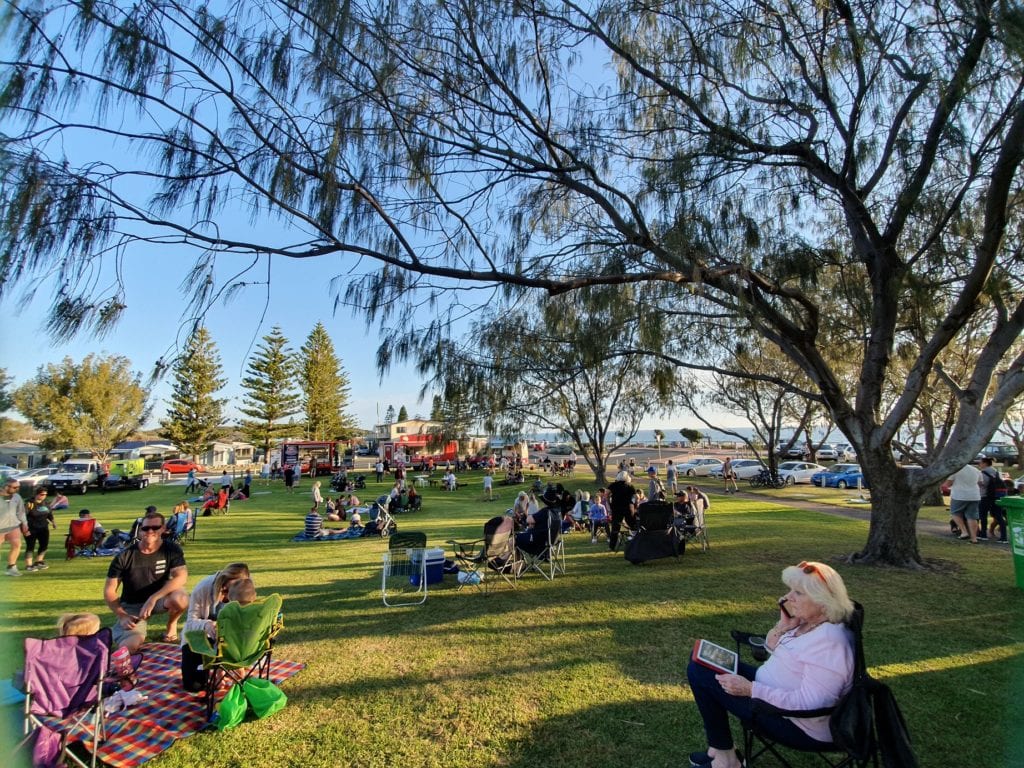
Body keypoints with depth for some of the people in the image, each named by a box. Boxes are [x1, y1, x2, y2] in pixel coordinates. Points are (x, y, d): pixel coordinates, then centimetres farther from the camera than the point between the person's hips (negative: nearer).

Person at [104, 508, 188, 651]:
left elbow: (181, 577, -24)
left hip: (160, 598, 1)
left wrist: (153, 598, -34)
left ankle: (172, 624, 1)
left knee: (179, 599, -34)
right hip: (132, 606, 0)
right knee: (129, 647, -26)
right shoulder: (124, 557, -12)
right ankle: (138, 632, 12)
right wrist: (122, 616, -16)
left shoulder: (171, 550, -13)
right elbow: (109, 591, -6)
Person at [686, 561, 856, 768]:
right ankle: (720, 747, 15)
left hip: (799, 726, -10)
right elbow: (771, 648, 12)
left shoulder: (829, 641, -28)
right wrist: (783, 625, -8)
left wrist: (750, 689, -28)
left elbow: (810, 704, -32)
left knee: (700, 674, -12)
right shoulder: (808, 621, 1)